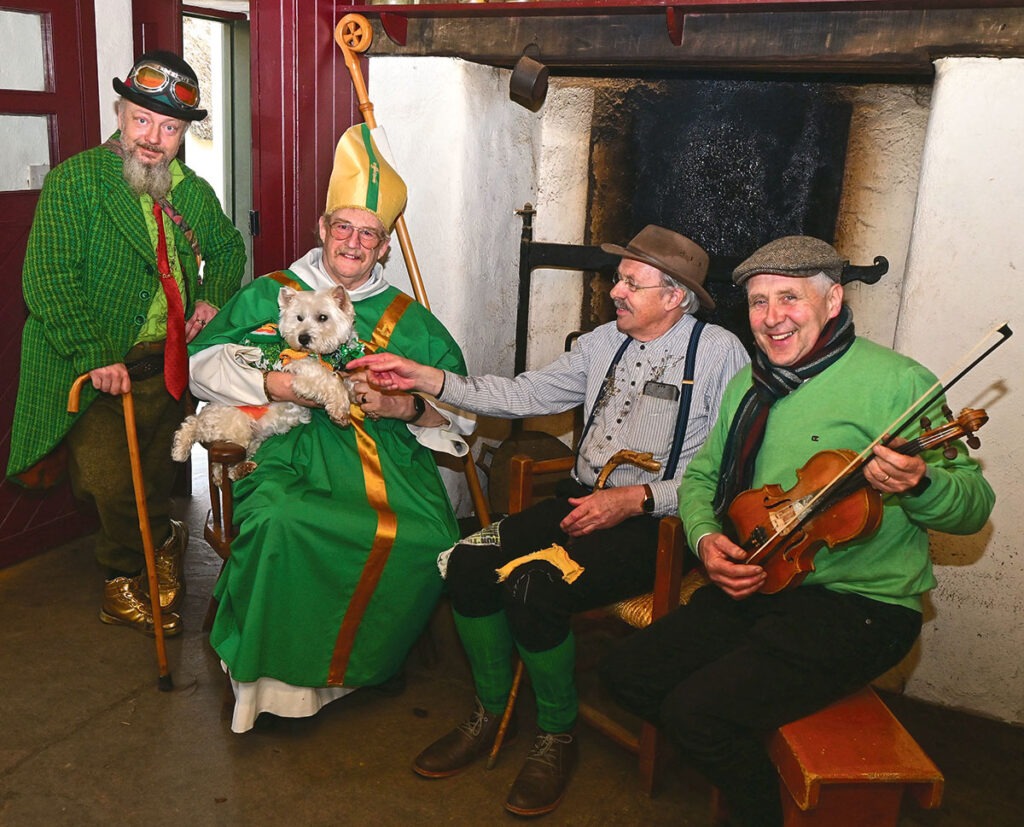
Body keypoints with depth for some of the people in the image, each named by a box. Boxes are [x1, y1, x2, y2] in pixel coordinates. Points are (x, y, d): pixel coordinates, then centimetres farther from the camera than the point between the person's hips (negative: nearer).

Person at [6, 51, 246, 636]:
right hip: (92, 368, -5)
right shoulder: (75, 181, -10)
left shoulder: (195, 194, 7)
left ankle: (127, 575, 39)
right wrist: (95, 356, -25)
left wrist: (214, 297, 6)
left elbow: (229, 248, 26)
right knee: (114, 486, -9)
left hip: (167, 365, 5)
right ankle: (162, 544, 22)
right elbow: (48, 279, -17)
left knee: (155, 480, 14)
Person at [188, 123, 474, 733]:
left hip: (389, 461, 1)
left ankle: (369, 661, 2)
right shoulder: (269, 295, 17)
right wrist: (273, 383, -9)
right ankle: (280, 679, -11)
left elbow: (460, 410, 11)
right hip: (291, 456, -1)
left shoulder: (410, 320, 18)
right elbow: (202, 363, 6)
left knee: (431, 541, -27)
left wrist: (404, 406, -9)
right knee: (279, 523, -35)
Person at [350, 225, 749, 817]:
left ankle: (558, 736, 0)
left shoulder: (719, 352, -6)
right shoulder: (605, 341, 12)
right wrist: (427, 378, 2)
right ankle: (490, 717, 10)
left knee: (532, 587, -27)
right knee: (469, 563, -12)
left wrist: (637, 498, -20)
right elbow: (525, 394, 9)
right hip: (583, 501, 7)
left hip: (657, 522, -6)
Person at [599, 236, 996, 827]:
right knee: (627, 673, 0)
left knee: (696, 710, -21)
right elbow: (702, 475, 17)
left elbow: (973, 506, -11)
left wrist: (917, 484, -35)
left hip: (858, 606, -7)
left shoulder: (896, 382, -12)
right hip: (752, 584, 7)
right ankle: (732, 753, 22)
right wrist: (706, 538, -5)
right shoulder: (749, 386, 9)